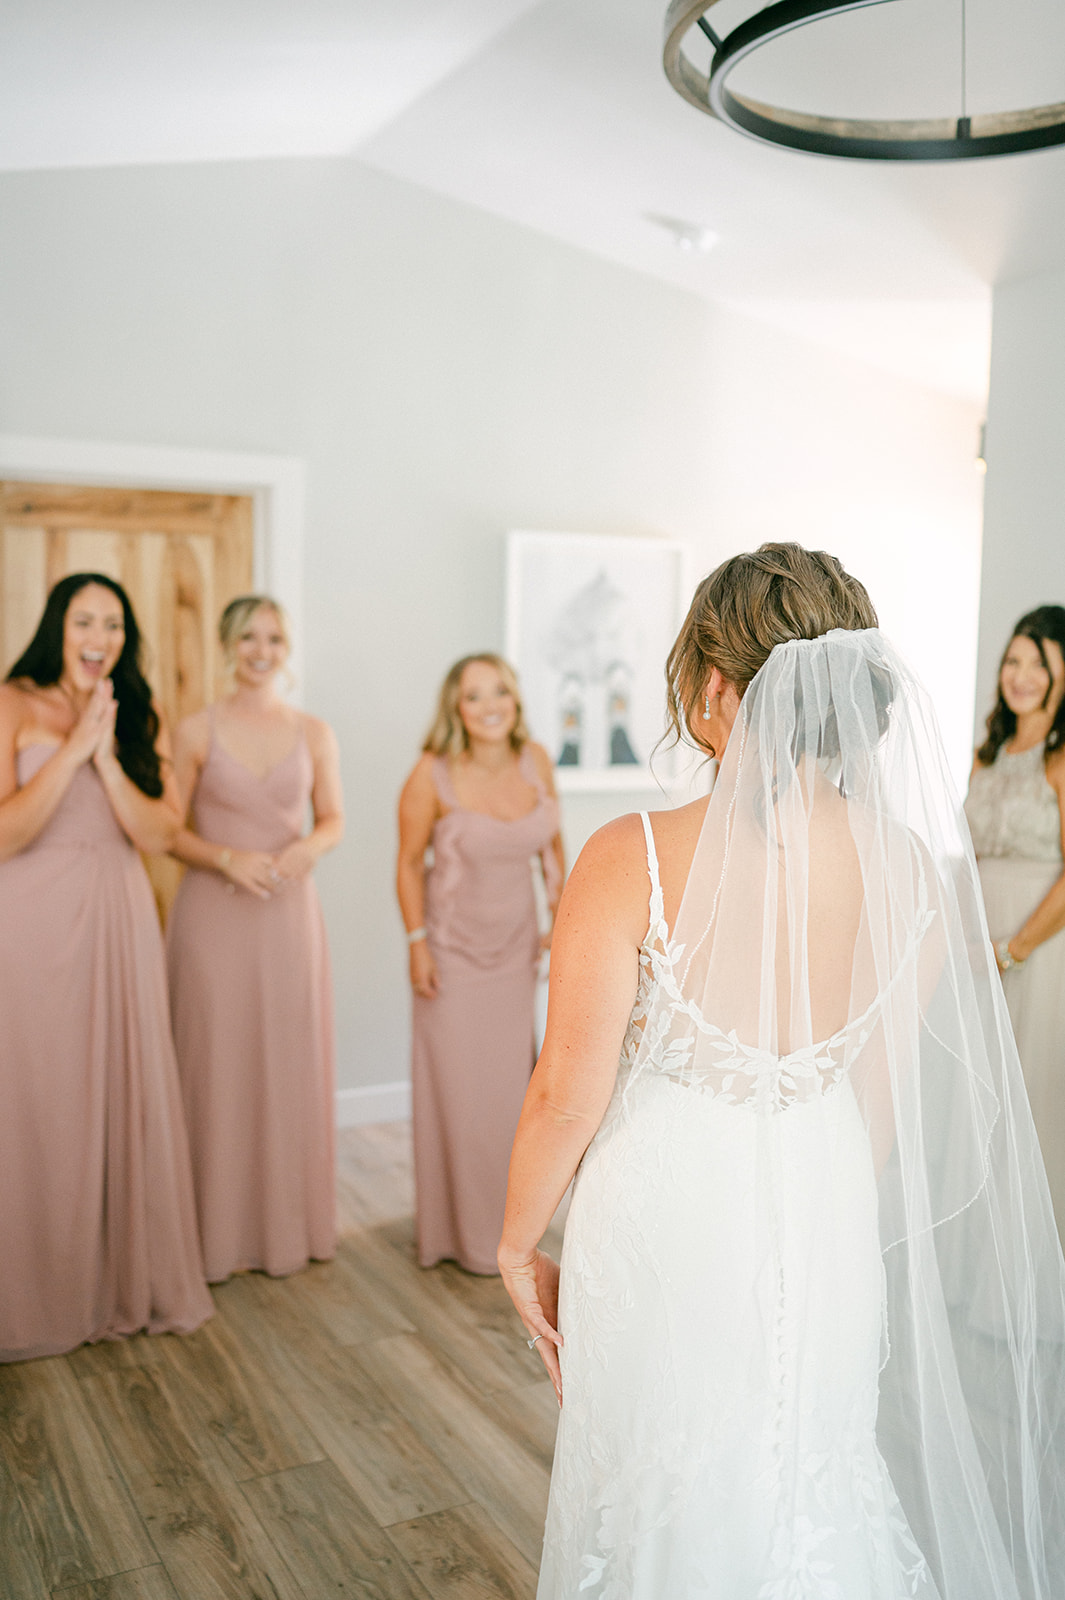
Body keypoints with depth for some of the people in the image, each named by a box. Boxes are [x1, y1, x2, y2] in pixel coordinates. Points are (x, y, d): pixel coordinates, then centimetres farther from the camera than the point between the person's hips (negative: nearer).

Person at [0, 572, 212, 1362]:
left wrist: (107, 755, -12)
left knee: (125, 1092, 8)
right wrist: (72, 748, -16)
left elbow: (160, 832, -2)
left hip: (119, 920, 4)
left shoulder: (141, 720, 9)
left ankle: (131, 1281, 23)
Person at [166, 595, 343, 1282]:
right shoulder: (195, 732, -1)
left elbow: (334, 819, 10)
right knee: (217, 1062, 2)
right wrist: (227, 858, -16)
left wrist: (308, 847, -10)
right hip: (214, 912, -2)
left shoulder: (315, 733, 5)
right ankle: (221, 1231, 17)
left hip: (290, 912, 2)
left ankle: (291, 1222, 24)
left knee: (291, 1060, 7)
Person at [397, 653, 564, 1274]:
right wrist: (417, 943, -9)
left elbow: (552, 846, 7)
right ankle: (465, 1232, 22)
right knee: (459, 1088, 4)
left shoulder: (537, 761, -7)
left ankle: (507, 1222, 31)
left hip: (515, 948, 4)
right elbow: (410, 863, -8)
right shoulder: (433, 775, -18)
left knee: (510, 1085, 12)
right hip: (453, 948, -3)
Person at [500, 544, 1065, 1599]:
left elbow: (568, 1095, -17)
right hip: (824, 1232, 4)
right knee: (809, 1495, 26)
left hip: (664, 1224, -3)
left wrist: (518, 1245, 0)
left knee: (662, 1508, 21)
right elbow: (885, 1097, 1)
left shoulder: (632, 858, -23)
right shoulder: (914, 866, -10)